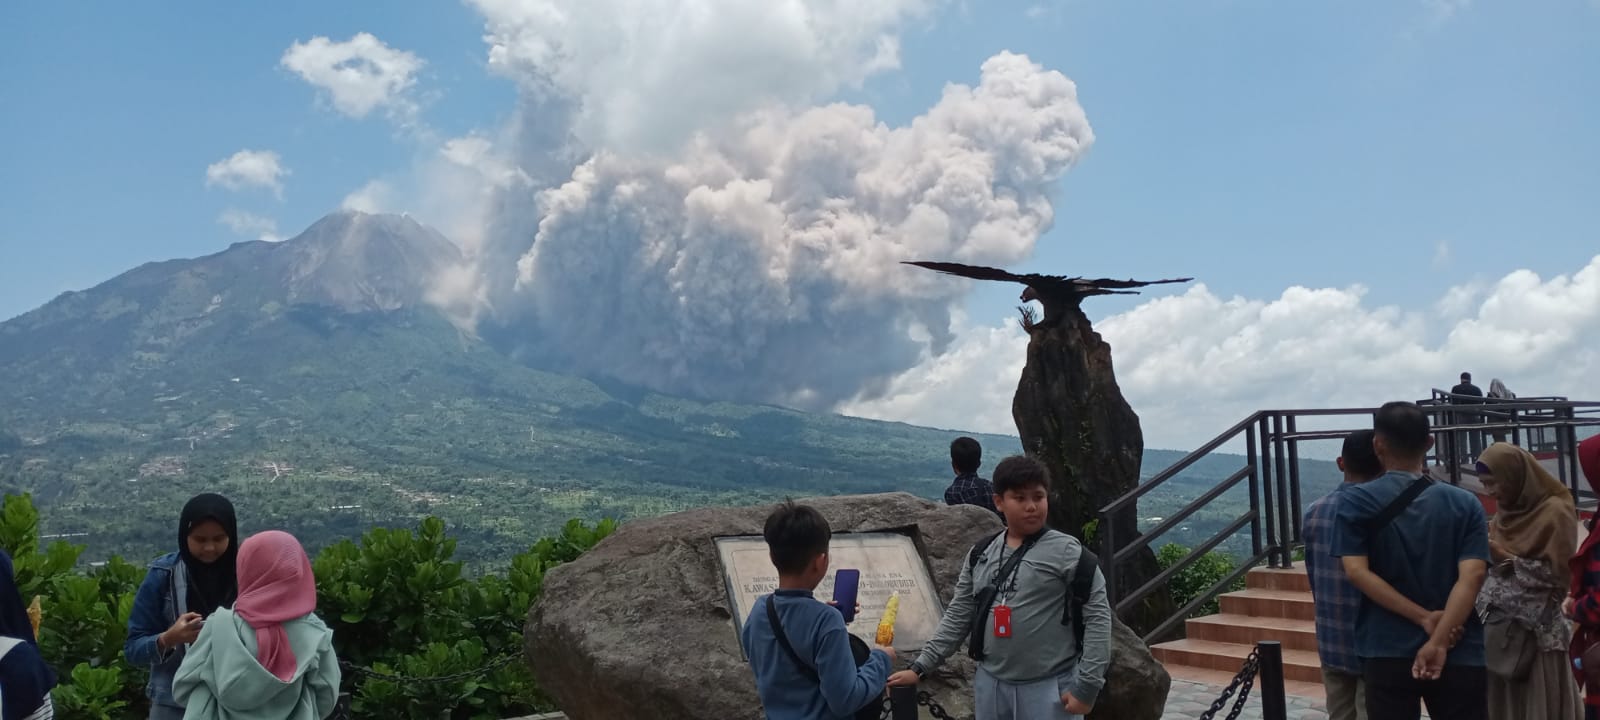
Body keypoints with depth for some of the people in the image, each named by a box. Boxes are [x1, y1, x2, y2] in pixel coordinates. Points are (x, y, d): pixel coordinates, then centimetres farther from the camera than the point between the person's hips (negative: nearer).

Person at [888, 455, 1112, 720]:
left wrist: (1087, 685, -13)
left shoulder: (1066, 552, -7)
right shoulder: (981, 555, 8)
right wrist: (920, 668, 7)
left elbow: (1098, 616, -9)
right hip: (991, 685, 5)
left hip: (1049, 688, -5)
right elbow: (958, 617, 12)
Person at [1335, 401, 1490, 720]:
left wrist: (1423, 618, -10)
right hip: (1458, 655, 1)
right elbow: (1472, 575, -11)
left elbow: (1357, 571, -11)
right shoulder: (1465, 503, 1)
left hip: (1386, 653, -1)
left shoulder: (1355, 501, -2)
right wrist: (1440, 640, -18)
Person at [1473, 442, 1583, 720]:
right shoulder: (1505, 512, 10)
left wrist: (1506, 558, -15)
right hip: (1500, 628, 6)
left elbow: (1559, 575, -11)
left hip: (1539, 634, -6)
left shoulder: (1555, 511, -9)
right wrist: (1488, 555, -1)